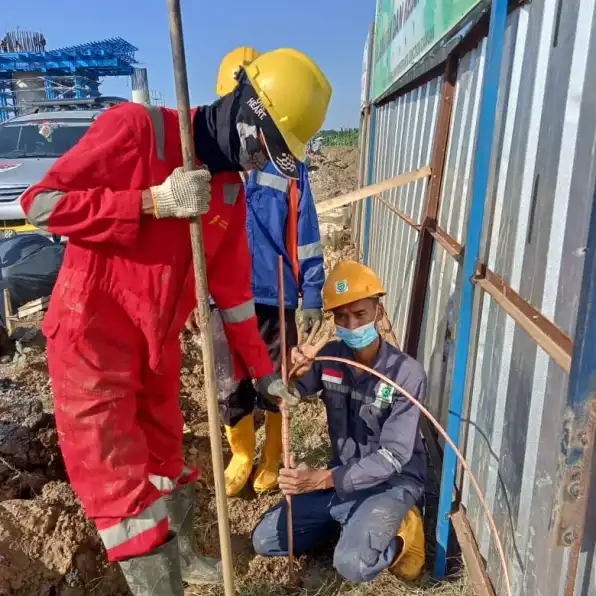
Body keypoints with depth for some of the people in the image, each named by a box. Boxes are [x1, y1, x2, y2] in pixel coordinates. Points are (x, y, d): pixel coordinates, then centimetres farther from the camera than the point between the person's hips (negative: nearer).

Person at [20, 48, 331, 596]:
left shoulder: (231, 191, 4)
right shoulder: (136, 128, -15)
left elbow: (233, 288, 8)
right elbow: (41, 202, -17)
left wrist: (262, 369, 11)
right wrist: (154, 201, -24)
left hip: (157, 344, 7)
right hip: (92, 339, -7)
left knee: (164, 454, 22)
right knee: (118, 479, 0)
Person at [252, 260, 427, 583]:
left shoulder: (407, 373, -22)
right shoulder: (329, 357, -10)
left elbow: (393, 456, -22)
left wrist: (324, 479, -32)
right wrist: (291, 372, -34)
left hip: (391, 482, -4)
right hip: (343, 475, 5)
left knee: (352, 564, -28)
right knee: (264, 540, 1)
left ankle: (399, 538, 3)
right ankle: (353, 520, 15)